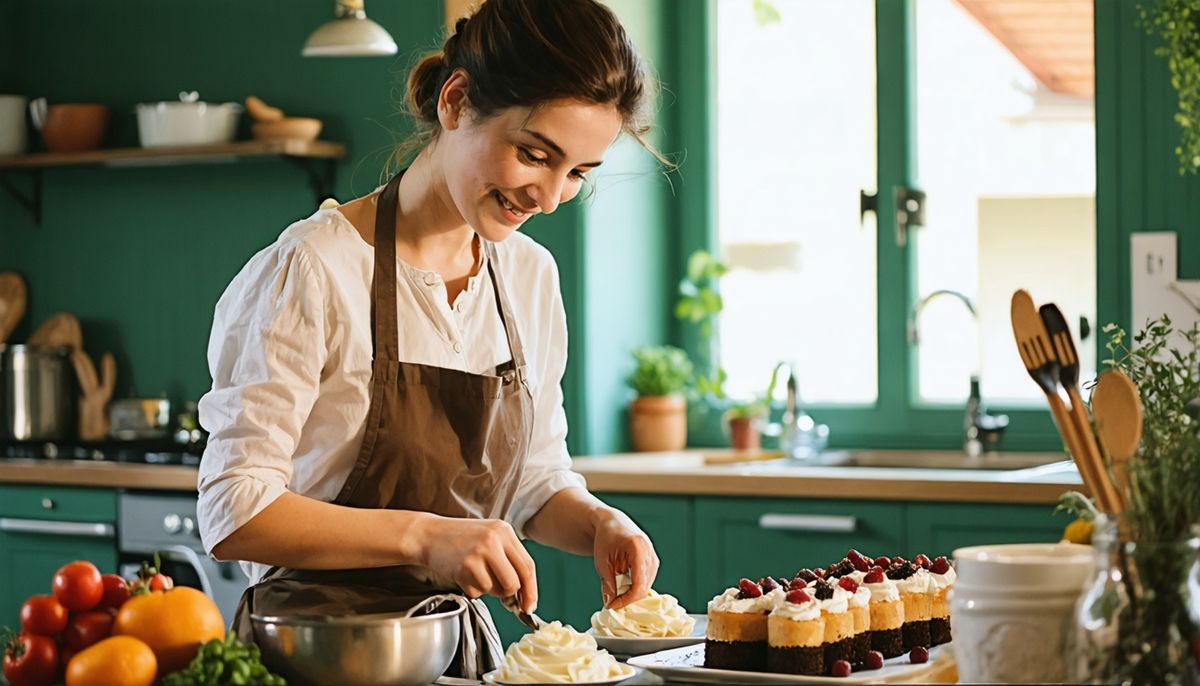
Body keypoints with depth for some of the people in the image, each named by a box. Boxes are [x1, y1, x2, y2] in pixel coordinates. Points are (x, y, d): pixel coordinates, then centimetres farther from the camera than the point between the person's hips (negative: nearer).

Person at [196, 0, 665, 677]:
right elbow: (235, 511, -17)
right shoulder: (312, 271, -14)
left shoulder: (532, 277, 7)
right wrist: (423, 536, -27)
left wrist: (599, 523, -5)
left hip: (462, 645, 5)